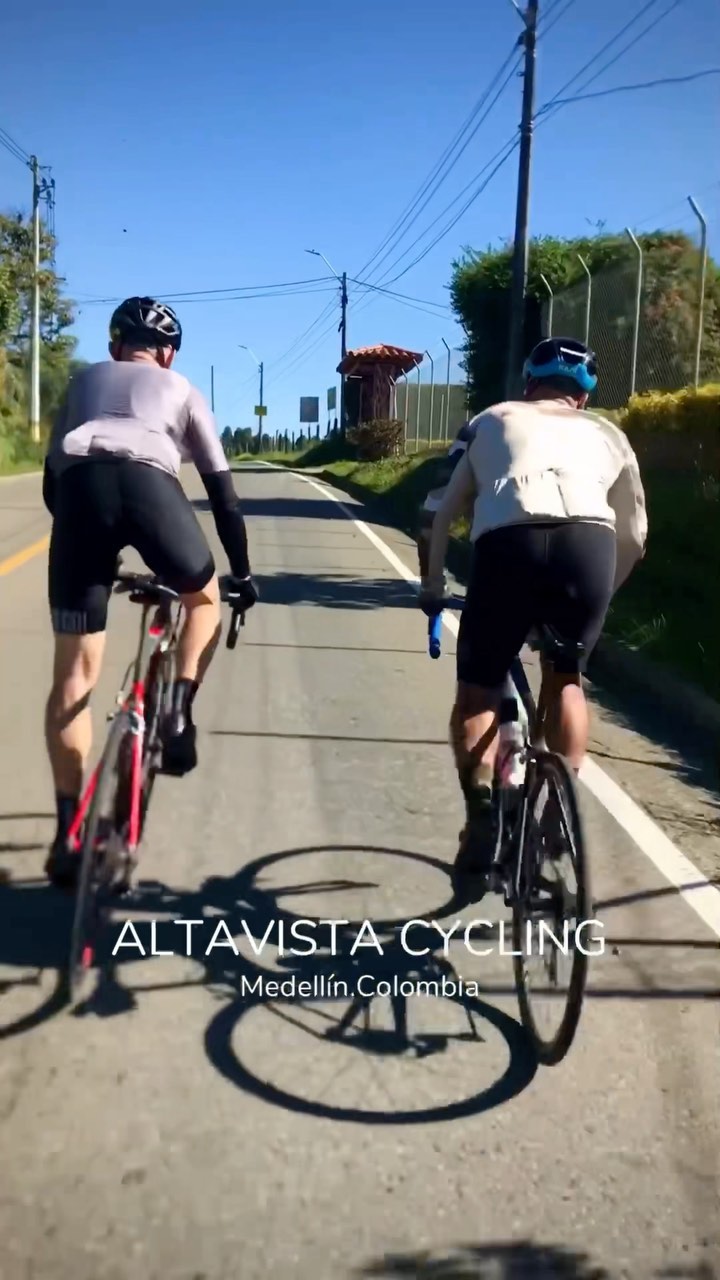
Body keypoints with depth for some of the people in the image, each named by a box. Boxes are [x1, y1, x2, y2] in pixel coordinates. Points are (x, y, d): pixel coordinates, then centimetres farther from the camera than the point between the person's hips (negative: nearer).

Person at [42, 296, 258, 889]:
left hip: (78, 488, 2)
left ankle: (68, 831, 8)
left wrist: (90, 535, 46)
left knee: (74, 673, 8)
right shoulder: (181, 389, 31)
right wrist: (242, 572, 37)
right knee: (204, 599, 30)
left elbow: (52, 481, 34)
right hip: (148, 484, -2)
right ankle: (179, 715, 10)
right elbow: (222, 490, 29)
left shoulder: (83, 381, 37)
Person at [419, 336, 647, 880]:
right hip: (589, 545, 1)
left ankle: (482, 816, 1)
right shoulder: (607, 433, 31)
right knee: (566, 680, 26)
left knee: (478, 691, 16)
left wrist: (433, 582, 44)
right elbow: (634, 538, 33)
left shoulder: (493, 420, 31)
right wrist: (601, 593, 48)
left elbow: (446, 512, 32)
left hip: (507, 545, -1)